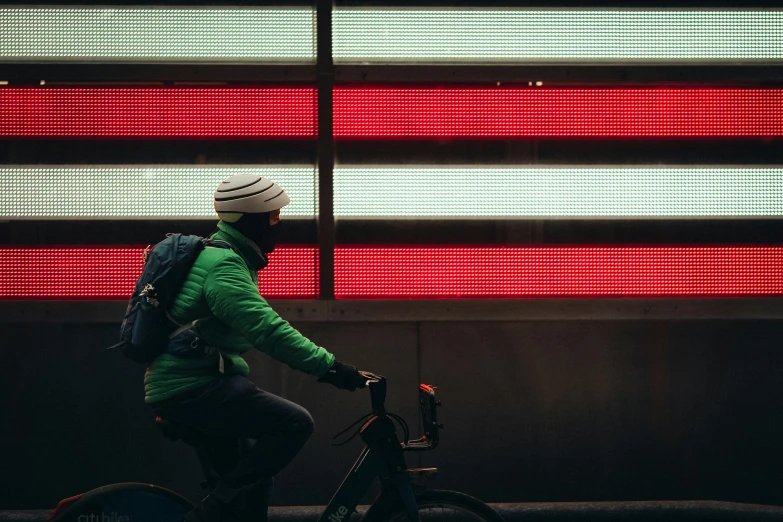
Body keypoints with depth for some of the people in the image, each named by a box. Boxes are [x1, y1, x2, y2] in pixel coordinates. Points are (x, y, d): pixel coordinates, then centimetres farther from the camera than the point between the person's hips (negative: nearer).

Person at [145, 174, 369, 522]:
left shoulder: (221, 255, 16)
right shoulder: (223, 266, -17)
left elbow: (259, 329, 24)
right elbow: (268, 331, -27)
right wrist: (329, 367, -29)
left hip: (180, 388, 11)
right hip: (194, 388, -11)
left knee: (254, 482, 16)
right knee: (295, 423, -20)